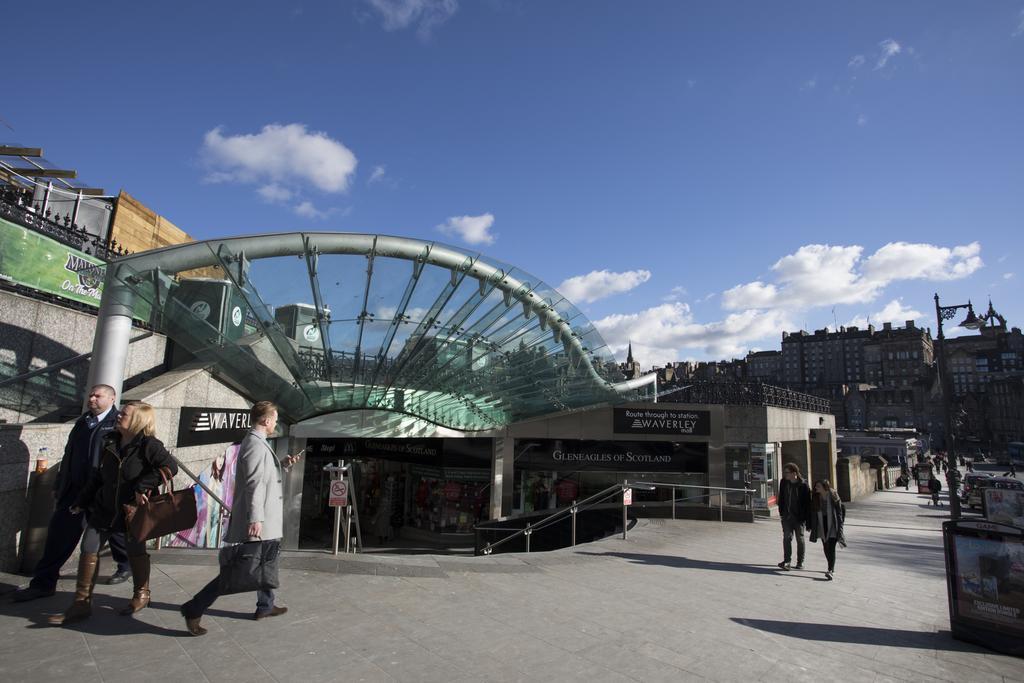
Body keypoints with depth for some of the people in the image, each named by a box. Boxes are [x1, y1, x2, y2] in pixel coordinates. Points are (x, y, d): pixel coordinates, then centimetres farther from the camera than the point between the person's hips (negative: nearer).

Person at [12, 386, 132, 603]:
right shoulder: (82, 422, 12)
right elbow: (69, 454, 17)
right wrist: (59, 485, 16)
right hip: (75, 489, 6)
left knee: (115, 530, 10)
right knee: (59, 532, 3)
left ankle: (125, 566, 32)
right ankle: (43, 583, 15)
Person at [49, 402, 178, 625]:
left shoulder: (148, 445, -19)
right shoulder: (110, 443, 1)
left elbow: (170, 467, -31)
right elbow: (98, 476, 12)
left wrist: (143, 487, -32)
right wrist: (81, 502, 14)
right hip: (105, 508, 6)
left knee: (135, 551, 9)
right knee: (89, 549, 3)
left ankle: (141, 594, 30)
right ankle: (82, 604, 16)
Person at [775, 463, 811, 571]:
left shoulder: (803, 485, -12)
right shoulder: (784, 483, 0)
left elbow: (807, 503, -10)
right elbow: (781, 498, 10)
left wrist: (808, 519, -11)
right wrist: (781, 511, 6)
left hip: (799, 517, -3)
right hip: (787, 516, 3)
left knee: (800, 539, 10)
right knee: (787, 538, -6)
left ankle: (800, 562, 22)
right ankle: (786, 561, -8)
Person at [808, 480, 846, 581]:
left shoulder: (833, 496, -11)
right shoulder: (815, 498, 2)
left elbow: (839, 512, -8)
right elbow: (813, 514, 7)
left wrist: (840, 529, -10)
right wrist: (813, 528, 6)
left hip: (833, 526, -5)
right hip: (822, 527, 5)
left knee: (831, 548, -10)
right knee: (826, 548, 12)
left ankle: (830, 571, -14)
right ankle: (832, 567, 30)